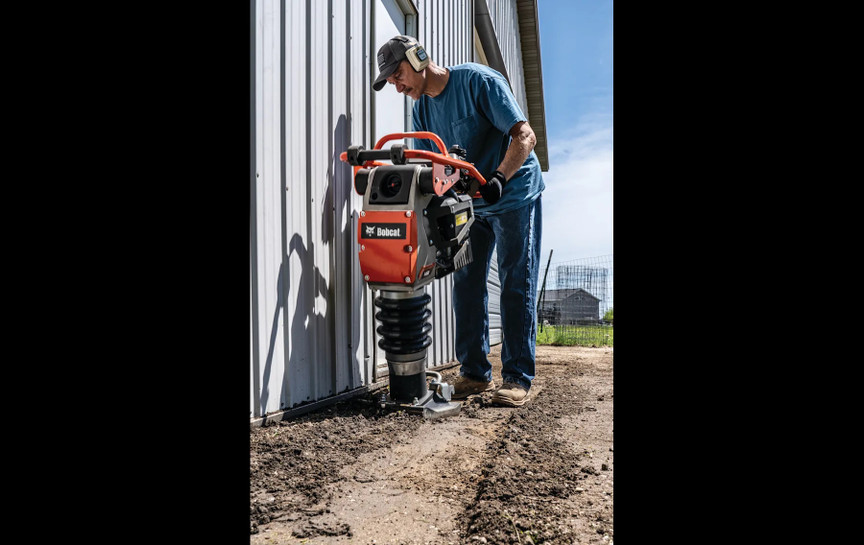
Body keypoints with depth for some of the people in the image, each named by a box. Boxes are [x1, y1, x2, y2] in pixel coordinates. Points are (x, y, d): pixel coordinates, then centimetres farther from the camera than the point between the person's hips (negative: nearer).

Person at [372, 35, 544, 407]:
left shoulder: (478, 80, -17)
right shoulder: (421, 109, 2)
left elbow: (525, 136, -23)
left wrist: (498, 178, -38)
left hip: (515, 195, -6)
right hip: (470, 203, 7)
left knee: (516, 285, -7)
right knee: (466, 285, 3)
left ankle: (517, 377, -2)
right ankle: (474, 373, 11)